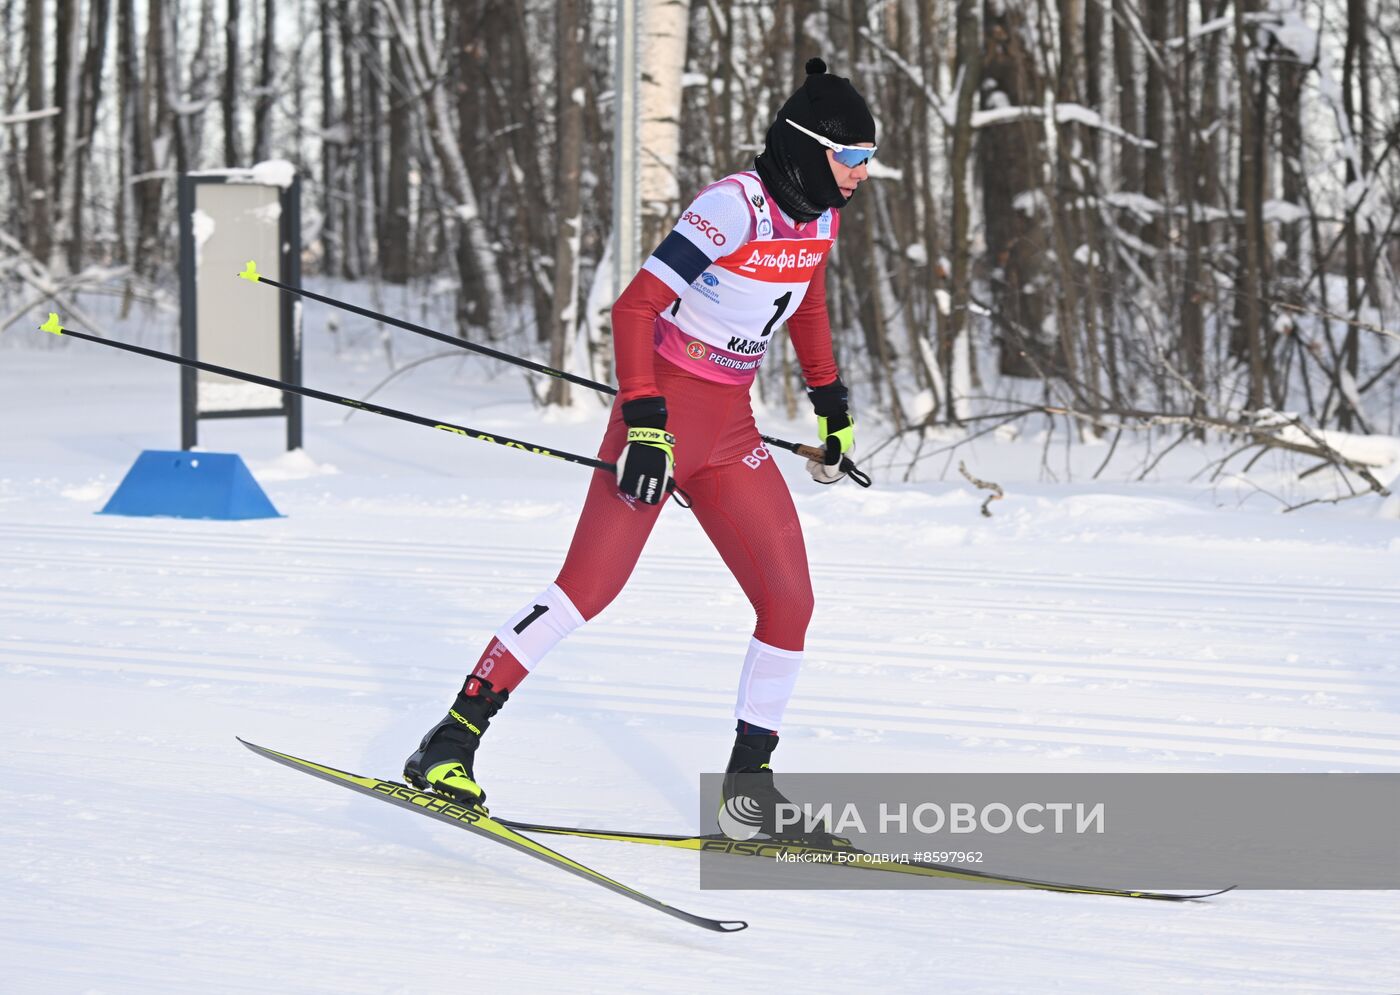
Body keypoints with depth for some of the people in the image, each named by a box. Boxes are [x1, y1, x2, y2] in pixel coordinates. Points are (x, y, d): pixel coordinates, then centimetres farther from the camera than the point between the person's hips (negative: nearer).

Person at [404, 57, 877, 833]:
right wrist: (645, 422, -29)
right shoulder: (736, 206, -19)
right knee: (589, 587, -13)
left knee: (790, 601, 1)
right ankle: (452, 740, -8)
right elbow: (633, 308, -22)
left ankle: (750, 778, 14)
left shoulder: (820, 214, 5)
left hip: (729, 430, 7)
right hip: (664, 412, -7)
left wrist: (831, 403, 28)